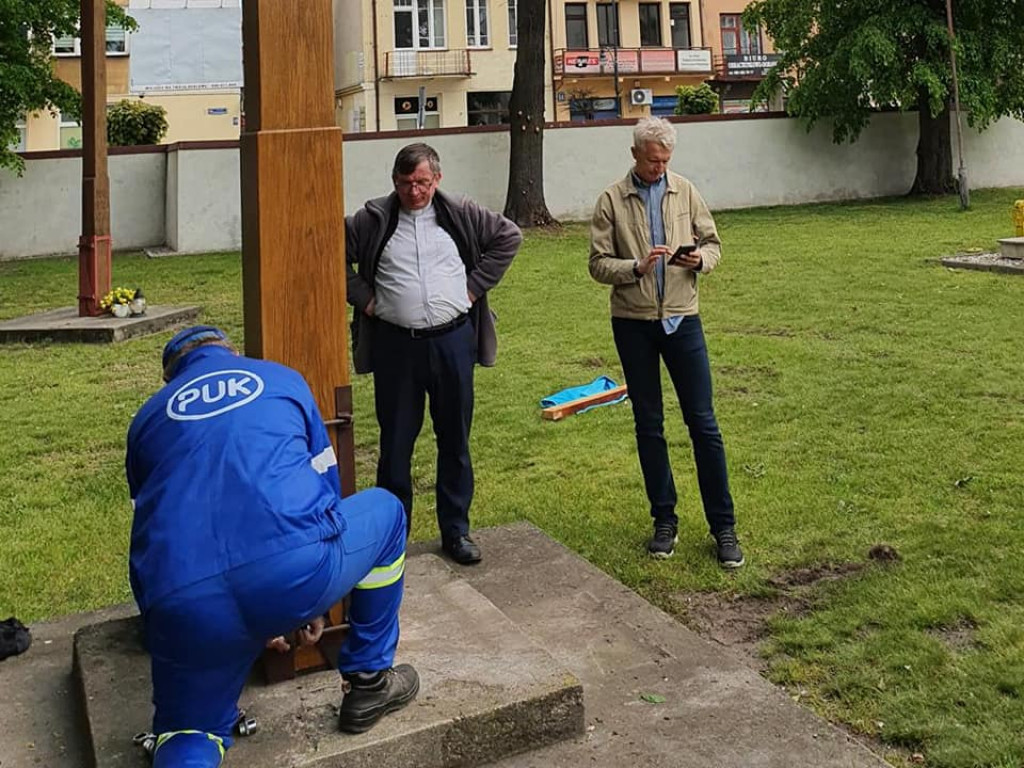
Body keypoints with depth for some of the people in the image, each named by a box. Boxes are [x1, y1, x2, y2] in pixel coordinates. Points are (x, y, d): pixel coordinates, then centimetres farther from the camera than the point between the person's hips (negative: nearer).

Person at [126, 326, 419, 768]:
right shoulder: (284, 380, 26)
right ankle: (369, 681, 35)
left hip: (185, 606, 2)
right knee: (385, 512, 30)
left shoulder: (147, 418, 28)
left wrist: (251, 623, 48)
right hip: (299, 568, -1)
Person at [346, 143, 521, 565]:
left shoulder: (461, 215, 3)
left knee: (455, 441, 10)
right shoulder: (371, 220, 0)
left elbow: (508, 236, 11)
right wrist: (362, 297, -2)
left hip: (452, 341, 1)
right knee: (395, 443, 6)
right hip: (395, 345, -1)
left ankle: (456, 530, 23)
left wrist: (476, 284, 4)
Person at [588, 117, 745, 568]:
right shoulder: (612, 200, -1)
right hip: (633, 324, 0)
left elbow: (712, 243, 9)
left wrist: (701, 259, -13)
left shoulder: (685, 192, 4)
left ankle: (723, 526, 9)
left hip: (682, 319, 1)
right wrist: (637, 267, -21)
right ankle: (664, 519, 22)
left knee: (703, 422, 0)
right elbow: (598, 265, -4)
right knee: (648, 425, 9)